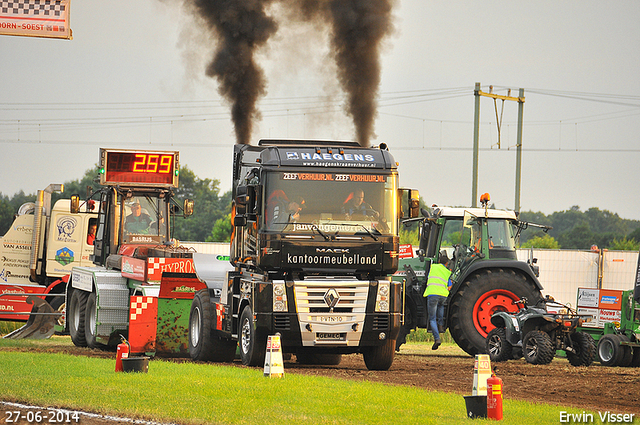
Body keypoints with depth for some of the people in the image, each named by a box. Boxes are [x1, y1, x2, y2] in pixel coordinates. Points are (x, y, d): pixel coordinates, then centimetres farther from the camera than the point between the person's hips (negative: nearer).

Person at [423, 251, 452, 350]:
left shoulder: (432, 267, 17)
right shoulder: (448, 272, 19)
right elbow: (449, 288, 16)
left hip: (432, 293, -2)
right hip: (443, 295, 2)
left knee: (432, 319, 1)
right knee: (441, 305, 39)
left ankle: (437, 338, -15)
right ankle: (441, 325, 25)